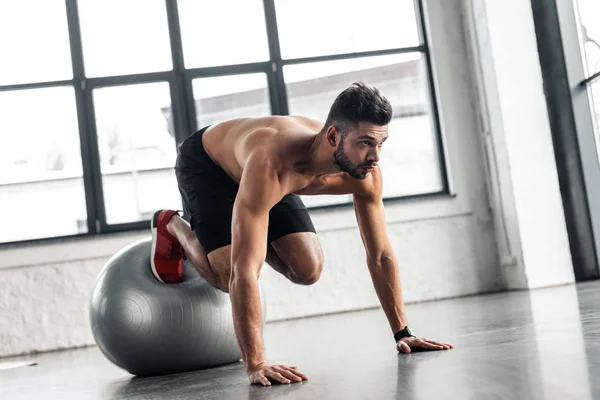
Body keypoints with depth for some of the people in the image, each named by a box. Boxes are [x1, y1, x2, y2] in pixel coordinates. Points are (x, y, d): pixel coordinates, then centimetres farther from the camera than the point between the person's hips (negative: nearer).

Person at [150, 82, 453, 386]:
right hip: (203, 163, -5)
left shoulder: (364, 172, -28)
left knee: (308, 270, -9)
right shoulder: (272, 162, -48)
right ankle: (172, 226, 6)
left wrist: (403, 333, -15)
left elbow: (381, 256, -15)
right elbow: (244, 271, -51)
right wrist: (256, 365, -53)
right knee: (227, 276, -23)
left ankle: (240, 232, 18)